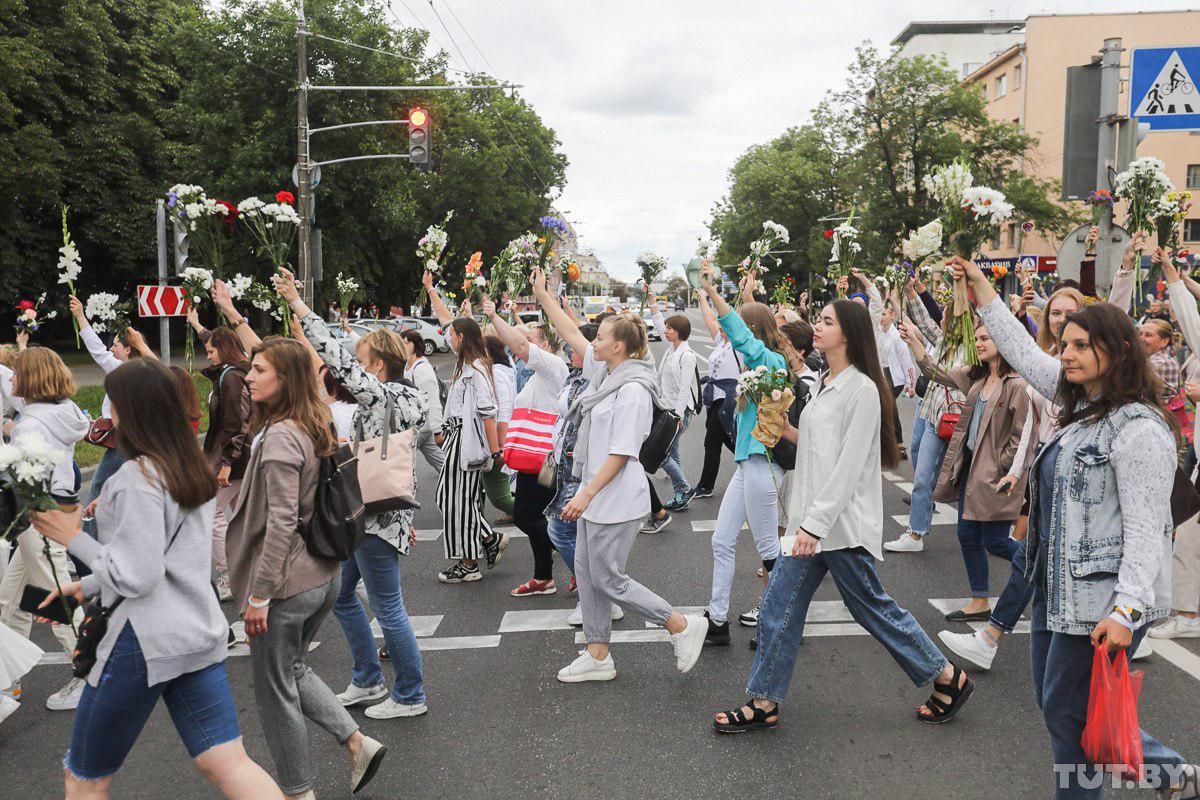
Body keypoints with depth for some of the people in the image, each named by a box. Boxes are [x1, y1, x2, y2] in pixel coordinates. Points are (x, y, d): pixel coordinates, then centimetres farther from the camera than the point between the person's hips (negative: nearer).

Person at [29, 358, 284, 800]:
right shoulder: (193, 469, 10)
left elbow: (137, 578, -18)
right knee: (229, 764, 5)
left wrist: (73, 538, -7)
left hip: (144, 641, -8)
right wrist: (88, 586, 21)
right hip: (200, 632, 8)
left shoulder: (136, 479, -16)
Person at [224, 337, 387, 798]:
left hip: (288, 584, -9)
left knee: (275, 689, 9)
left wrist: (259, 593, -19)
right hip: (324, 576, 9)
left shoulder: (279, 438, -21)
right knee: (293, 670, 26)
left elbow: (281, 523, -25)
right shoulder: (312, 429, 7)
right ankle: (357, 743, 22)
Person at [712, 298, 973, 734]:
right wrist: (790, 432, 5)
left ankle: (949, 678, 24)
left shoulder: (862, 390, -14)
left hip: (843, 523, -8)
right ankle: (764, 702, 17)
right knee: (779, 607, 6)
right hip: (812, 521, 9)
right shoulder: (824, 386, 14)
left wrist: (816, 523, -24)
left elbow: (849, 467, -20)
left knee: (872, 607, 5)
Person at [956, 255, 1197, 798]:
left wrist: (1126, 609, -26)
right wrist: (983, 292, 19)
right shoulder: (1082, 408, 10)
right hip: (1059, 589, 10)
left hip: (1103, 601, -10)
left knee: (1069, 713, 1)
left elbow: (1145, 528, -21)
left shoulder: (1138, 428, -17)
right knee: (1053, 703, 19)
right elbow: (1027, 358, 19)